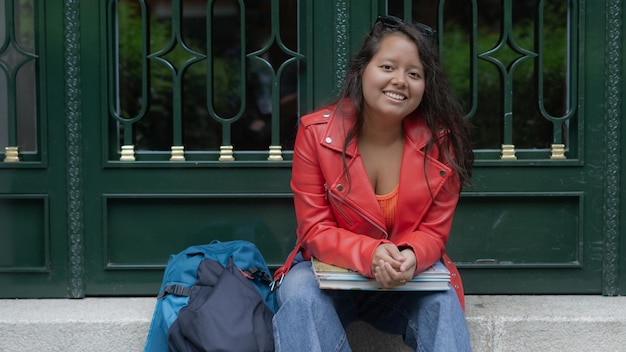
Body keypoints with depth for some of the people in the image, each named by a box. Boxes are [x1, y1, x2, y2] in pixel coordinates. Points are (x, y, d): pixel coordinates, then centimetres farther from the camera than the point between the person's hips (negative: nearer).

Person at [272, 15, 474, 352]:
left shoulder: (440, 142, -10)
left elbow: (433, 232, -6)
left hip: (409, 279, 1)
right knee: (299, 294, -32)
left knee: (442, 301, -30)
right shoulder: (315, 133, -13)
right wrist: (370, 254, -33)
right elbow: (315, 230, -13)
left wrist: (410, 258, -32)